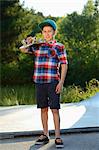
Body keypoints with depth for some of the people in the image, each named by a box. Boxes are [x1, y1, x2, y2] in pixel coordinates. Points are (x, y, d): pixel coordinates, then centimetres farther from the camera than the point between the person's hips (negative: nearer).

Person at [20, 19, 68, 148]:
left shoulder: (59, 47, 1)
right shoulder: (37, 46, 11)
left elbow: (64, 65, -1)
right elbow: (23, 50, 20)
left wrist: (61, 82, -10)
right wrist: (27, 43, -3)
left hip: (53, 82, -4)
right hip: (39, 82, 4)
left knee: (55, 109, -4)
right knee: (43, 109, 10)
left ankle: (58, 137, 1)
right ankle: (45, 135, 19)